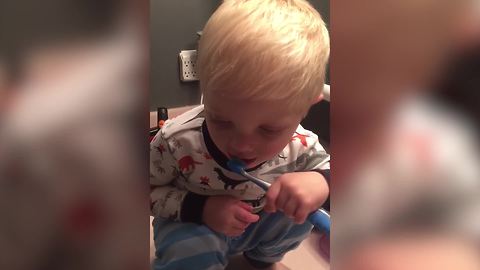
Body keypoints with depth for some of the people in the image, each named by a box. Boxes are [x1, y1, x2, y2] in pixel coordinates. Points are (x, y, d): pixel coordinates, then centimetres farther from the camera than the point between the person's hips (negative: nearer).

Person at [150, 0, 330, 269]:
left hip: (260, 222, 4)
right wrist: (199, 208, -35)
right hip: (193, 223, -4)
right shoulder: (176, 141, -32)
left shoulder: (301, 144, -27)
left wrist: (322, 182, -37)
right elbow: (151, 190, -16)